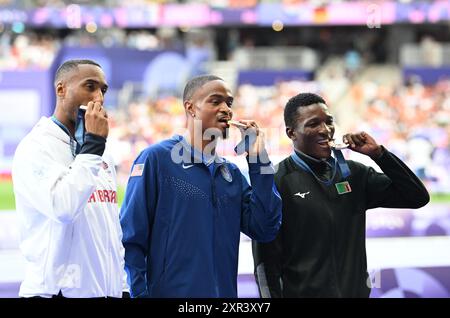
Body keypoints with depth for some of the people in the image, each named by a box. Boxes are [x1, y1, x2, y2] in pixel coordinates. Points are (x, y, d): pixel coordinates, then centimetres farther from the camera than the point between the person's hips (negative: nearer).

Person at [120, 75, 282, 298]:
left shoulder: (231, 173, 12)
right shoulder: (156, 159, -6)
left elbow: (264, 229, 2)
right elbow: (131, 236, -10)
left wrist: (258, 161, -1)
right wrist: (139, 293, -16)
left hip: (224, 291, 6)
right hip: (171, 291, -6)